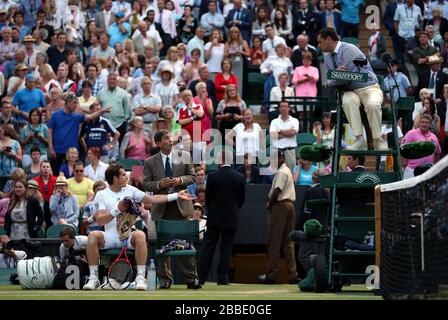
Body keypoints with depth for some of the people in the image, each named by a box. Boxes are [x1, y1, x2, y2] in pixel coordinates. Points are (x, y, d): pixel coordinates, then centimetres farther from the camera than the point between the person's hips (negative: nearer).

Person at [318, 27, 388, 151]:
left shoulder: (349, 50, -13)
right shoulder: (328, 58, 11)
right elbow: (331, 82, 7)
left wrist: (333, 80, -3)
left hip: (369, 87, -5)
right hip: (350, 91, 5)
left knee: (373, 105, -37)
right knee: (347, 102, -32)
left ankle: (378, 141, -20)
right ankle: (360, 140, -33)